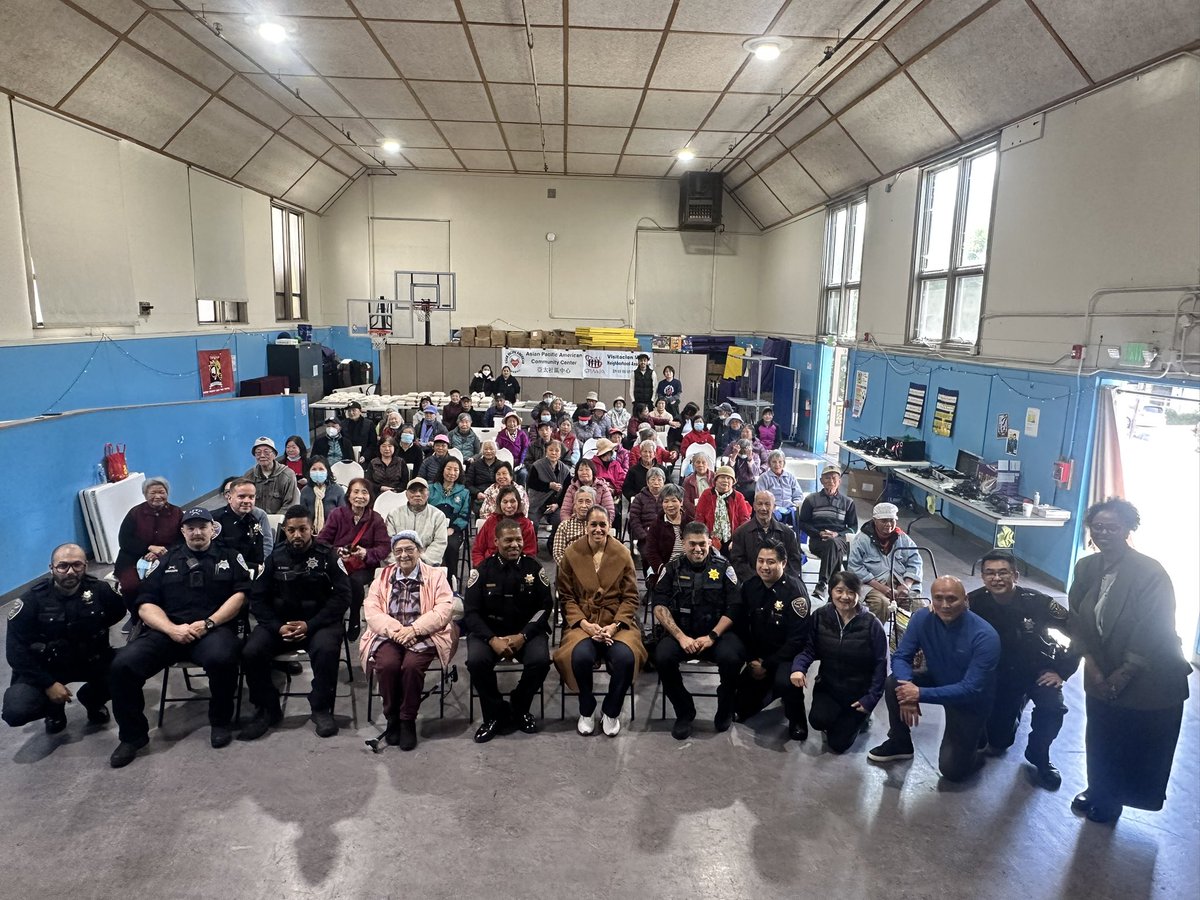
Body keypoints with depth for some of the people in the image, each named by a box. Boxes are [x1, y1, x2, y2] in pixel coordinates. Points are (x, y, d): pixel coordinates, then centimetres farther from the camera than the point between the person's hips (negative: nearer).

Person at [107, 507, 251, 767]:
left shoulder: (230, 557, 15)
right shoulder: (166, 560, 19)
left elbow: (240, 594, 1)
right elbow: (146, 605, 10)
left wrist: (208, 623, -12)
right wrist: (172, 629, -9)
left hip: (214, 629, -3)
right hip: (168, 630, 3)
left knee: (221, 658, -36)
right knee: (122, 664, -22)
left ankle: (220, 721, -7)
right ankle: (132, 735, 1)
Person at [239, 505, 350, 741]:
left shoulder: (328, 555, -3)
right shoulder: (275, 556, 3)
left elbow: (341, 597, -9)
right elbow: (257, 597, 2)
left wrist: (310, 625, -19)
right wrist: (277, 626, -14)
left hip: (319, 621, -3)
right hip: (279, 621, 3)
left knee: (326, 650, -33)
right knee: (251, 652, -22)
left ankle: (321, 708, -9)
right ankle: (267, 709, 0)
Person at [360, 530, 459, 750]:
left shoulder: (436, 576, 6)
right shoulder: (383, 577, 14)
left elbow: (445, 609, -7)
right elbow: (371, 610, 3)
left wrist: (414, 629, -18)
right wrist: (395, 629, -16)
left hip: (423, 636, -2)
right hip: (389, 635, 2)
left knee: (412, 665, -31)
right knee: (387, 664, -28)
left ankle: (408, 720, -10)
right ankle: (392, 718, -5)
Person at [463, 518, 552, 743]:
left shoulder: (533, 568, -1)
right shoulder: (482, 570, -2)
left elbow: (544, 607, -2)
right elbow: (471, 612, -5)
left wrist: (523, 636, -16)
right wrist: (492, 640, -20)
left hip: (527, 630, 0)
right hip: (488, 631, 0)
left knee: (540, 660, -28)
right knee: (476, 661, -29)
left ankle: (519, 708, 2)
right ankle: (495, 713, -4)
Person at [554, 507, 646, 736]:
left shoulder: (622, 553, 2)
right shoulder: (572, 553, 1)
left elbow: (630, 597, 2)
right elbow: (566, 596, 2)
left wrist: (614, 625, -13)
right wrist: (585, 624, -13)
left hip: (617, 621, 1)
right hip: (582, 621, 0)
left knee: (625, 657, -29)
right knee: (580, 656, -32)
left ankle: (611, 711, 0)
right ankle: (586, 710, -1)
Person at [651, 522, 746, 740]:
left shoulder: (723, 567, 4)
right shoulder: (672, 568, 6)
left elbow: (734, 608, -3)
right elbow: (659, 607, -3)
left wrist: (712, 636, -15)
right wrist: (681, 636, -16)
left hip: (717, 632, -1)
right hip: (680, 632, 1)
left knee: (732, 657, -32)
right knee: (662, 657, -29)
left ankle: (725, 709, 1)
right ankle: (684, 712, -2)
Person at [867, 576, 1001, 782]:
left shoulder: (985, 636, -32)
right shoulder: (922, 618, -19)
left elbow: (971, 689, -33)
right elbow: (900, 657, -15)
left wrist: (920, 694, -38)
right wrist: (908, 689, -35)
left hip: (970, 701, -4)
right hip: (937, 681, 4)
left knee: (951, 770, -10)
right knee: (894, 683, -22)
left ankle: (972, 743, 23)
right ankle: (900, 743, 3)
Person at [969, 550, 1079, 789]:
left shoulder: (1036, 602, -25)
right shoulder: (975, 602, -20)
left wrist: (1062, 671, -16)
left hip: (1038, 670, -1)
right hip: (999, 671, 1)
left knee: (1052, 707, -30)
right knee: (998, 741, 0)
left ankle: (1039, 756, 0)